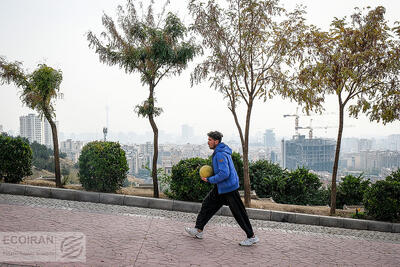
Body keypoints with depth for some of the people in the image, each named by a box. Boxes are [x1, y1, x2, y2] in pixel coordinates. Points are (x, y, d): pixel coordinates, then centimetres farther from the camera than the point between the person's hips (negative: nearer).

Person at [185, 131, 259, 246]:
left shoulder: (220, 154, -21)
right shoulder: (219, 152, 11)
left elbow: (224, 174, -28)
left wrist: (209, 180, -18)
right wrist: (209, 174, 11)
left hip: (229, 187, -10)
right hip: (221, 187, 10)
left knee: (238, 213, -2)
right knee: (207, 204, 12)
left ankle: (252, 237, 10)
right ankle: (198, 230, 20)